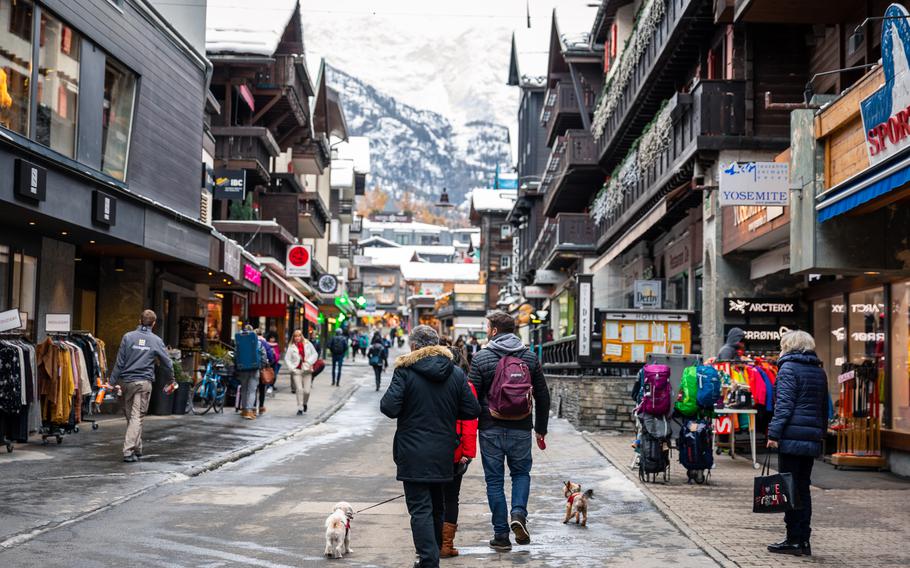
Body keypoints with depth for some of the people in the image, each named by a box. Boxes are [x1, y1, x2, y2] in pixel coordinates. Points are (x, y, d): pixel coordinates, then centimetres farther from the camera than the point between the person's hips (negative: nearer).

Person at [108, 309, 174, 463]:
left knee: (130, 416, 14)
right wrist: (172, 377, 26)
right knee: (137, 417, -4)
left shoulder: (128, 337, 1)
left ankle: (137, 448, 22)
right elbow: (167, 361, 9)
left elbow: (119, 361, 1)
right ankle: (128, 451, -13)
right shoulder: (156, 340, 0)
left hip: (126, 381, 2)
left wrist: (113, 381, 7)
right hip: (144, 382, -2)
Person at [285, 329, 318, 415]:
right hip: (296, 371, -1)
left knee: (307, 390, -2)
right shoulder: (291, 347, 1)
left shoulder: (307, 344, 3)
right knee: (299, 389, -9)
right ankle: (300, 408, 2)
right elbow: (287, 359, 1)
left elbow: (315, 354, 6)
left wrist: (308, 362, -7)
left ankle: (305, 403, 29)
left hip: (306, 370, 1)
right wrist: (292, 368, -9)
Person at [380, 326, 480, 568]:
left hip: (413, 455, -5)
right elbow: (472, 411, 3)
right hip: (443, 454, 5)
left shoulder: (405, 370, -10)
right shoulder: (456, 373, 2)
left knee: (420, 509, -3)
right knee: (436, 507, 20)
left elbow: (389, 407, -17)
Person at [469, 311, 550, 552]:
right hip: (521, 429, 2)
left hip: (491, 429, -2)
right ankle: (519, 513, -6)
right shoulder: (530, 357, 3)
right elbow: (542, 396, 7)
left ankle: (501, 535, 7)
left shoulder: (481, 358, -6)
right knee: (521, 472, 19)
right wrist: (541, 429, 16)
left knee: (494, 479, 7)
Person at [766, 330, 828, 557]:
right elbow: (824, 407, 20)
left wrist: (773, 433, -15)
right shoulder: (819, 371, 17)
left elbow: (784, 403, -14)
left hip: (792, 437, -7)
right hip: (812, 440, 7)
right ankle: (803, 540, 12)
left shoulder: (789, 367, -5)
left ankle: (794, 540, -2)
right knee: (803, 489, 11)